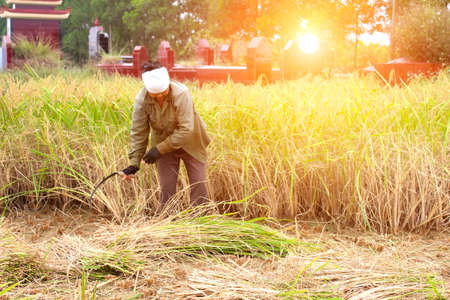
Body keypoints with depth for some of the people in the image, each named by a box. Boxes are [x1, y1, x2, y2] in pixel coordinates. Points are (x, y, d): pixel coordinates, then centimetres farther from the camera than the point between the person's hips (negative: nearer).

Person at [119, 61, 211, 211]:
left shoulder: (181, 93, -31)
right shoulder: (141, 100, -21)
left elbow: (186, 130, -31)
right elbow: (138, 133, -12)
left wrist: (159, 149, -30)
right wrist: (134, 163, -16)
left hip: (191, 144, -2)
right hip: (164, 145, 2)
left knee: (198, 187, 3)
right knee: (166, 188, 3)